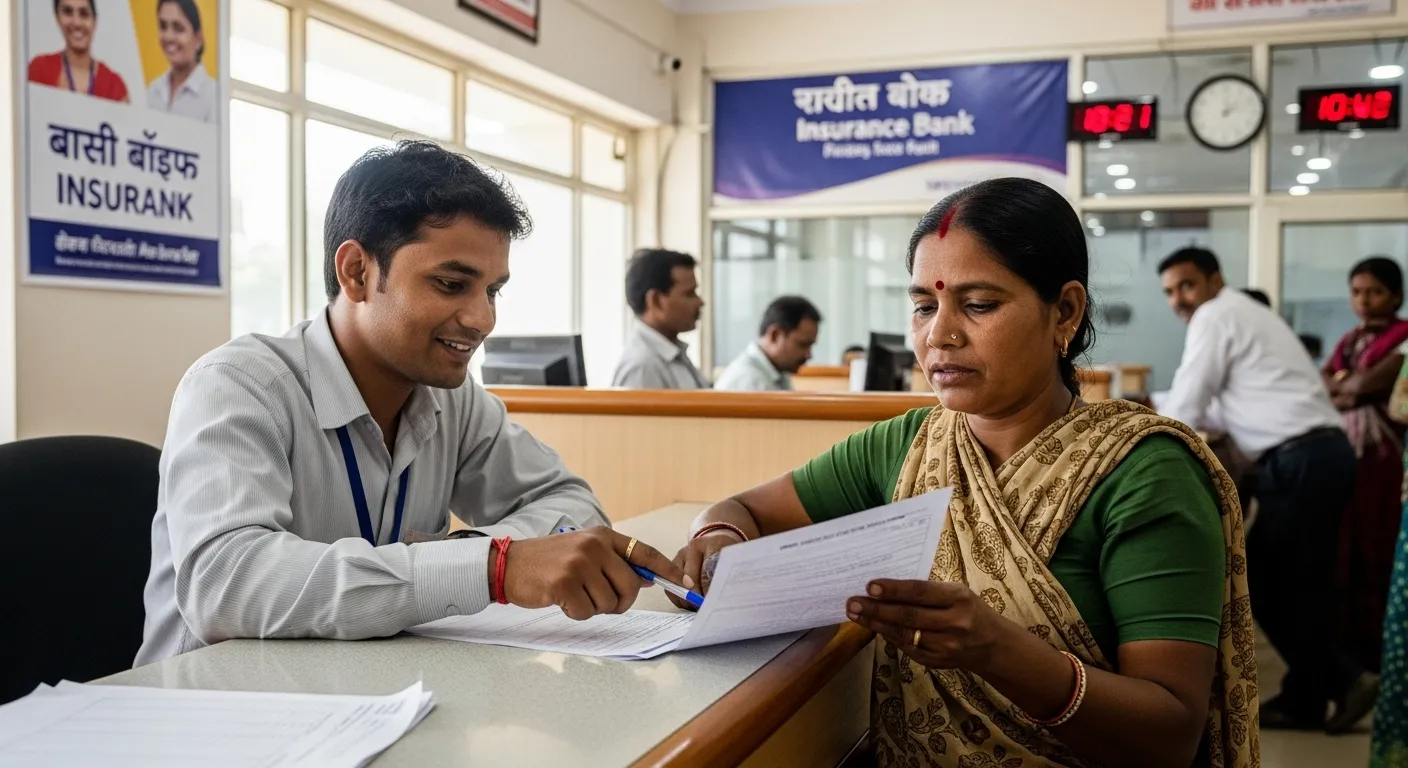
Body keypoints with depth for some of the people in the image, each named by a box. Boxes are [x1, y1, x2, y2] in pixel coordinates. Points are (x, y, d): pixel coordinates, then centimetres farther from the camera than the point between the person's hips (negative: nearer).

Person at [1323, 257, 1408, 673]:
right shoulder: (1349, 340, 18)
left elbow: (1368, 382, -15)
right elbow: (1318, 386, 7)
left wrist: (1339, 383, 2)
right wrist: (1351, 391, -10)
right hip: (1343, 449, 7)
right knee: (1344, 548, 7)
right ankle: (1347, 641, 15)